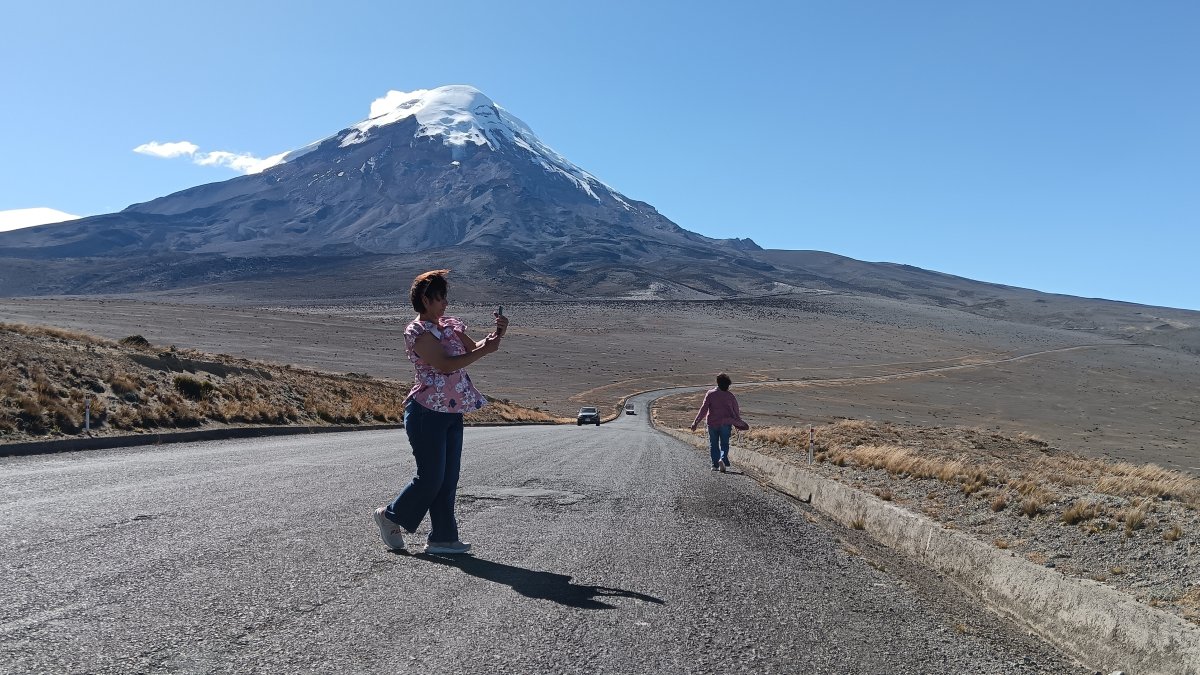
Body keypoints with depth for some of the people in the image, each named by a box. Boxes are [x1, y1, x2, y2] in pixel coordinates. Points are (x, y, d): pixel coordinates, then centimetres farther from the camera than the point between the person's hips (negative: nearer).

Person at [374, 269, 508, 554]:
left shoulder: (450, 326, 12)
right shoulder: (418, 331, -12)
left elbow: (474, 348, 10)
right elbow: (446, 364, -22)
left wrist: (497, 333, -6)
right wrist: (483, 351, -21)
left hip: (452, 413, 8)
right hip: (427, 413, -8)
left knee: (449, 478, 8)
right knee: (431, 477, -2)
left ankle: (443, 538, 15)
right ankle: (390, 515, 21)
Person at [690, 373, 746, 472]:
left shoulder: (710, 394, -4)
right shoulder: (731, 397, 0)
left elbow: (703, 409, -8)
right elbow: (736, 413, 5)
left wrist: (696, 422, -5)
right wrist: (739, 423, 21)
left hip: (712, 423, 0)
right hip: (725, 423, 0)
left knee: (713, 444, 12)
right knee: (724, 444, 7)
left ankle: (715, 464, 8)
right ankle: (722, 459, -18)